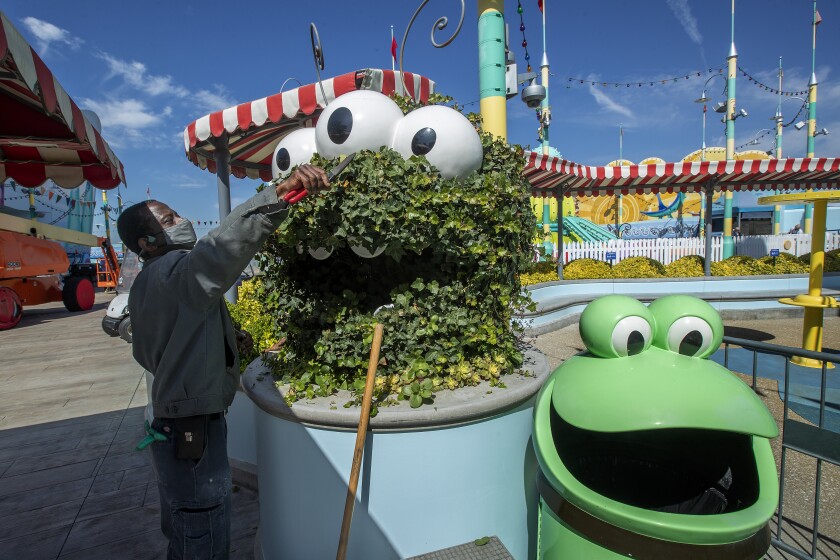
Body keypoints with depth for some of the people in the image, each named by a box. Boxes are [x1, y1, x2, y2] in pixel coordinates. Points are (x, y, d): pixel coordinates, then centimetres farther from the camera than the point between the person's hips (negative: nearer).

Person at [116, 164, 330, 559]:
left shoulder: (144, 287, 12)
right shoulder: (176, 271, -19)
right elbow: (221, 246, -42)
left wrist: (224, 345, 17)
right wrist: (280, 195, -52)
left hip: (171, 427, 10)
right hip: (194, 435, -10)